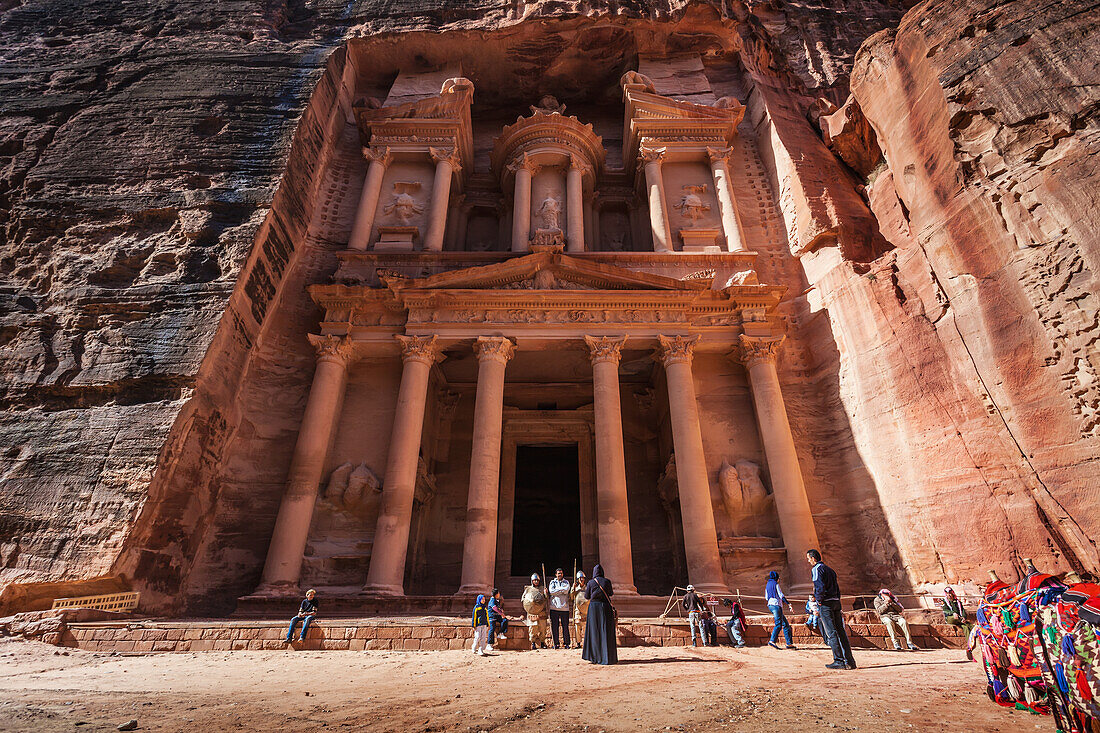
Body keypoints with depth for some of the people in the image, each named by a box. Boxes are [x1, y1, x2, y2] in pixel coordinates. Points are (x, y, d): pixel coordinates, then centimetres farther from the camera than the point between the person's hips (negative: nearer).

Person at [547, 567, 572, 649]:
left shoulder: (566, 582, 13)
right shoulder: (552, 582, 12)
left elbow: (566, 590, -6)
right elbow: (551, 591, -6)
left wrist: (556, 590, -6)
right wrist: (562, 590, -7)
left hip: (564, 607, 0)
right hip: (554, 607, 0)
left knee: (565, 626, 2)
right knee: (554, 626, 1)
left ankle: (567, 643, 11)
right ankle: (555, 644, 10)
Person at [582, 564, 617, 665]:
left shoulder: (591, 582, -3)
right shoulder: (607, 581, -3)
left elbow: (587, 596, 7)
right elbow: (610, 593, 12)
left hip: (593, 607, 0)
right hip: (605, 607, 0)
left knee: (594, 630, 9)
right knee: (605, 631, 4)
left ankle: (594, 656, 11)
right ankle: (607, 656, 2)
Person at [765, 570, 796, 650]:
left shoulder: (767, 584, 19)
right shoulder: (775, 584, -4)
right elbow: (781, 596, -10)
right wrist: (789, 605, -9)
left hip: (770, 605, 8)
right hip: (776, 605, -8)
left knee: (786, 624, 10)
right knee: (778, 624, -15)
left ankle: (789, 643, 5)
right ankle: (772, 641, -28)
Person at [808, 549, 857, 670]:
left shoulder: (816, 569, -8)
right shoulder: (829, 569, 19)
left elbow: (820, 586, -22)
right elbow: (837, 588, 20)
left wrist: (818, 599, -9)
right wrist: (838, 605, 20)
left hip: (825, 604, -8)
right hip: (836, 601, 8)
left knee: (831, 633, -4)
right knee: (841, 632, 10)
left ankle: (839, 661, -4)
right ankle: (849, 661, 12)